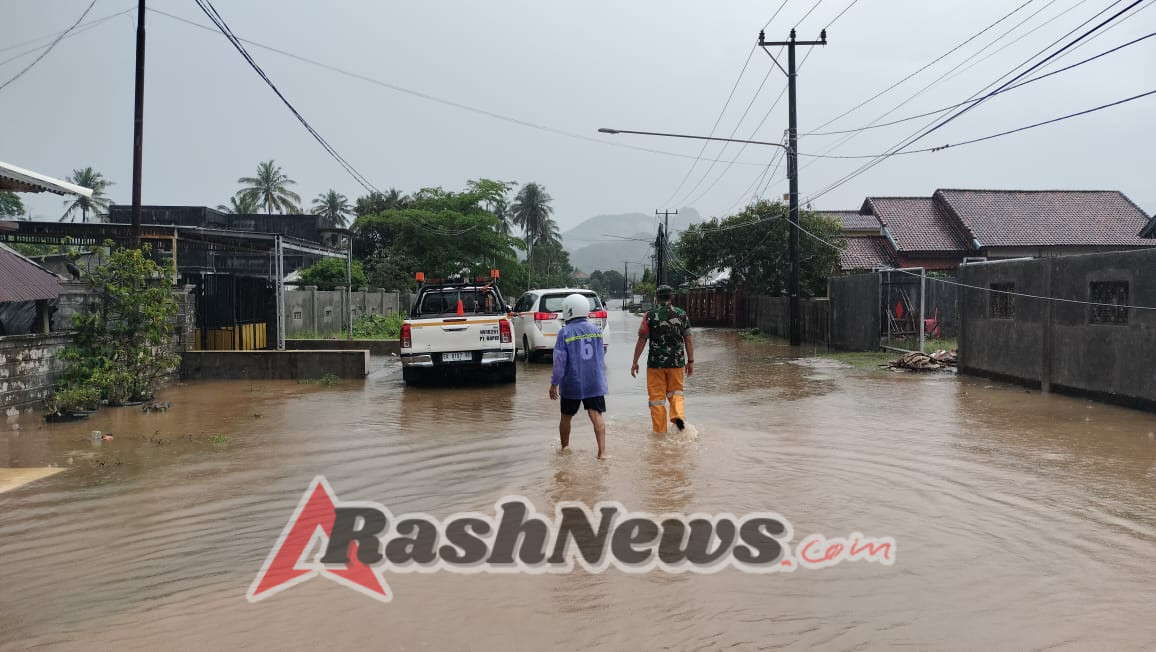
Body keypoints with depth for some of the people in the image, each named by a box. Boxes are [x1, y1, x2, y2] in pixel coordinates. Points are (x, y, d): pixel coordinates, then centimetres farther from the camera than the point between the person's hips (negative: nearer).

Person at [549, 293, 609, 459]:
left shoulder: (565, 333, -10)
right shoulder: (596, 330, 2)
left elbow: (559, 361, -11)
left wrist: (554, 383, -4)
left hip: (571, 384, -2)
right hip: (595, 383, 2)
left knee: (566, 417, 15)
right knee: (596, 415, -3)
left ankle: (564, 448, 30)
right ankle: (602, 451, -15)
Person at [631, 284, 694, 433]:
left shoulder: (650, 315, -6)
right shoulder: (682, 314, 0)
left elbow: (642, 340, -5)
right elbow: (688, 340, 2)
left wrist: (635, 362, 1)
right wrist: (690, 361, 11)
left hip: (655, 362, -2)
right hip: (676, 362, 2)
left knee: (657, 397, 7)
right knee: (675, 392, 21)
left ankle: (660, 432, 10)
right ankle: (678, 415, -4)